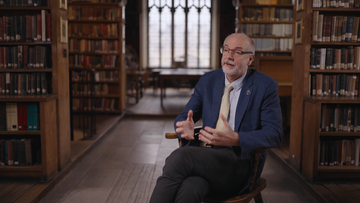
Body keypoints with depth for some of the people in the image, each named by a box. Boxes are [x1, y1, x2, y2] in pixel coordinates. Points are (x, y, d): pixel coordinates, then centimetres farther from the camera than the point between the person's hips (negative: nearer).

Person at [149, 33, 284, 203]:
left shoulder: (265, 86, 2)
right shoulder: (208, 80, 14)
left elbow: (275, 134, -6)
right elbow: (182, 117, 15)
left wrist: (236, 139, -25)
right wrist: (186, 129, -13)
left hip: (239, 159, -3)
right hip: (202, 153, 3)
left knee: (179, 156, -32)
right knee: (189, 188, -35)